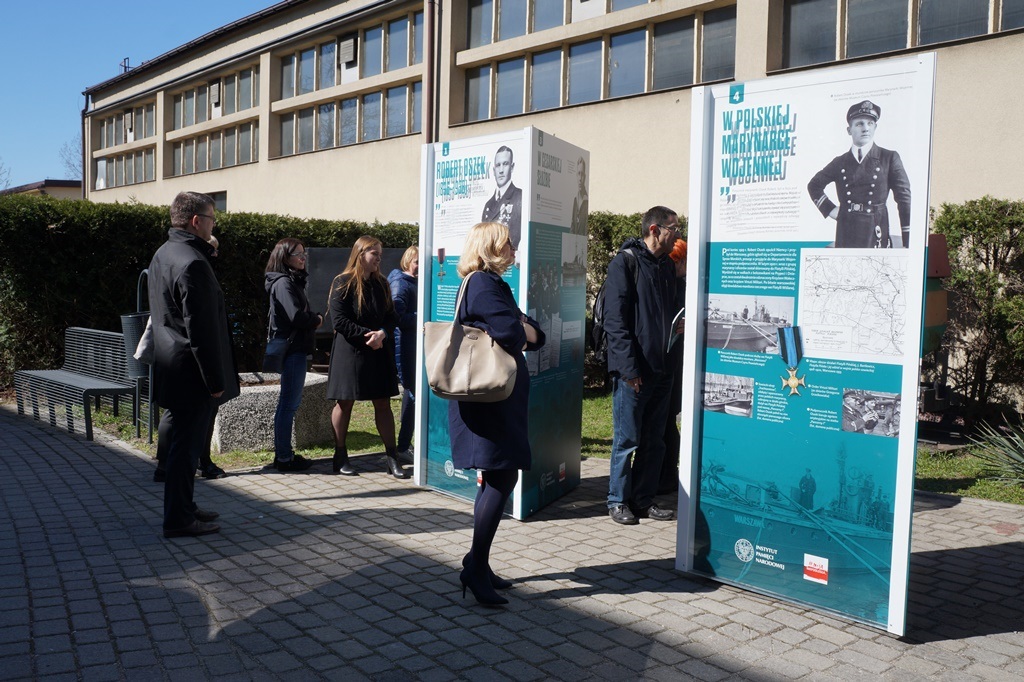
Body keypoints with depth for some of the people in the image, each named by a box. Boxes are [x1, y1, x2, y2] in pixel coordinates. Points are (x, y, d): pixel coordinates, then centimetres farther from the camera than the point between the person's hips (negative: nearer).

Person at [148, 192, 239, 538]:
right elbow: (201, 330, -22)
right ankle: (178, 519, 9)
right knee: (186, 444, -1)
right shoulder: (192, 263, -21)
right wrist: (215, 381, -18)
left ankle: (183, 507, 29)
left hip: (171, 365, 10)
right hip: (191, 371, -10)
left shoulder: (163, 254, 11)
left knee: (182, 441, 18)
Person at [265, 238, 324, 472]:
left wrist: (313, 319, -2)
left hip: (295, 348, 10)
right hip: (291, 348, -10)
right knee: (289, 403, -5)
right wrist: (317, 319, -5)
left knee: (289, 402, 14)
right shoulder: (284, 283, -13)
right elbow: (297, 316, -22)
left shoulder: (293, 281, 18)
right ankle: (284, 458, 2)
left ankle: (283, 454, 23)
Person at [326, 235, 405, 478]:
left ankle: (391, 457, 10)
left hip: (380, 352, 5)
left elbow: (392, 316, 10)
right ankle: (340, 456, 18)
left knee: (383, 404, 5)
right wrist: (367, 335, -16)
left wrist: (382, 333, -11)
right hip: (349, 351, -5)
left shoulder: (381, 284, 10)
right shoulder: (343, 284, -6)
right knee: (345, 403, 5)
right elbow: (339, 321, -12)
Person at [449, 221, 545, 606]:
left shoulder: (491, 283, 20)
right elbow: (512, 334, -25)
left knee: (495, 480, 14)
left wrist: (526, 332, -9)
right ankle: (476, 567, -2)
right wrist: (521, 330, -2)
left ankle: (478, 564, 22)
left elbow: (533, 334, 14)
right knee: (502, 480, -10)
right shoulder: (484, 285, -12)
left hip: (498, 401, 11)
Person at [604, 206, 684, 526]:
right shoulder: (625, 263, -8)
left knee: (654, 440, 12)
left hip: (661, 368, 7)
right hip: (633, 370, -7)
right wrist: (629, 367, -17)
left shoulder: (667, 265, 15)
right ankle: (618, 501, 15)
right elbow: (615, 320, -13)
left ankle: (643, 499, 24)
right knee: (627, 439, 1)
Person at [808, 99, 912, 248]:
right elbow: (814, 185, 26)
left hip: (876, 234, -2)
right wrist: (830, 210, 11)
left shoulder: (889, 158, 7)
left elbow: (904, 199, 3)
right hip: (846, 236, 2)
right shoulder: (840, 162, 12)